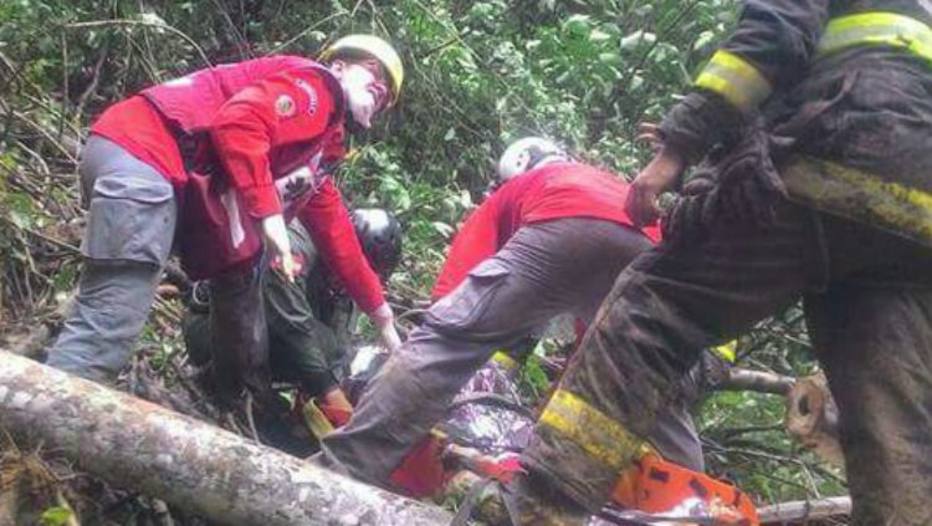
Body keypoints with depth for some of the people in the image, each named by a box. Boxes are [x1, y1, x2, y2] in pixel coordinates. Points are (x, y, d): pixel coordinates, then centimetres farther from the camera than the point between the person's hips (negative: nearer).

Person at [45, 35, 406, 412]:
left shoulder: (320, 153, 30)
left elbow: (335, 232, 35)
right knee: (107, 327, -18)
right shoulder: (316, 83, 3)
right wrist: (270, 214, -18)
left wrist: (384, 319, 40)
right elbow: (238, 122, -17)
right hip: (143, 153, -10)